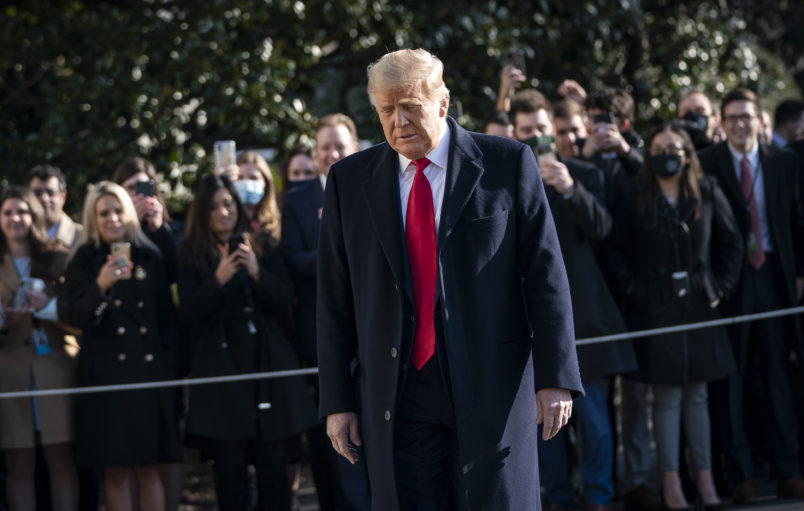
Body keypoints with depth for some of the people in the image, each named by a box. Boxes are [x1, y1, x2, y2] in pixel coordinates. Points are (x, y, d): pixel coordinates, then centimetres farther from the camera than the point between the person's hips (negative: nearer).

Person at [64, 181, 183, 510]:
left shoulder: (149, 258, 10)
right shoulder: (83, 263, 3)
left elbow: (167, 316, 15)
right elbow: (81, 319, -9)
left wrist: (172, 360, 5)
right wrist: (101, 285, -26)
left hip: (150, 370, 2)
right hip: (107, 373, -2)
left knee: (149, 469, 2)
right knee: (116, 472, -3)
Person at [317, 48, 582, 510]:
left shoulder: (508, 164, 2)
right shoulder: (350, 181, 9)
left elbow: (546, 275, 0)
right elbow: (335, 299, 10)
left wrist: (555, 377, -6)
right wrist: (338, 400, 5)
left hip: (491, 387, -2)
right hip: (397, 397, 2)